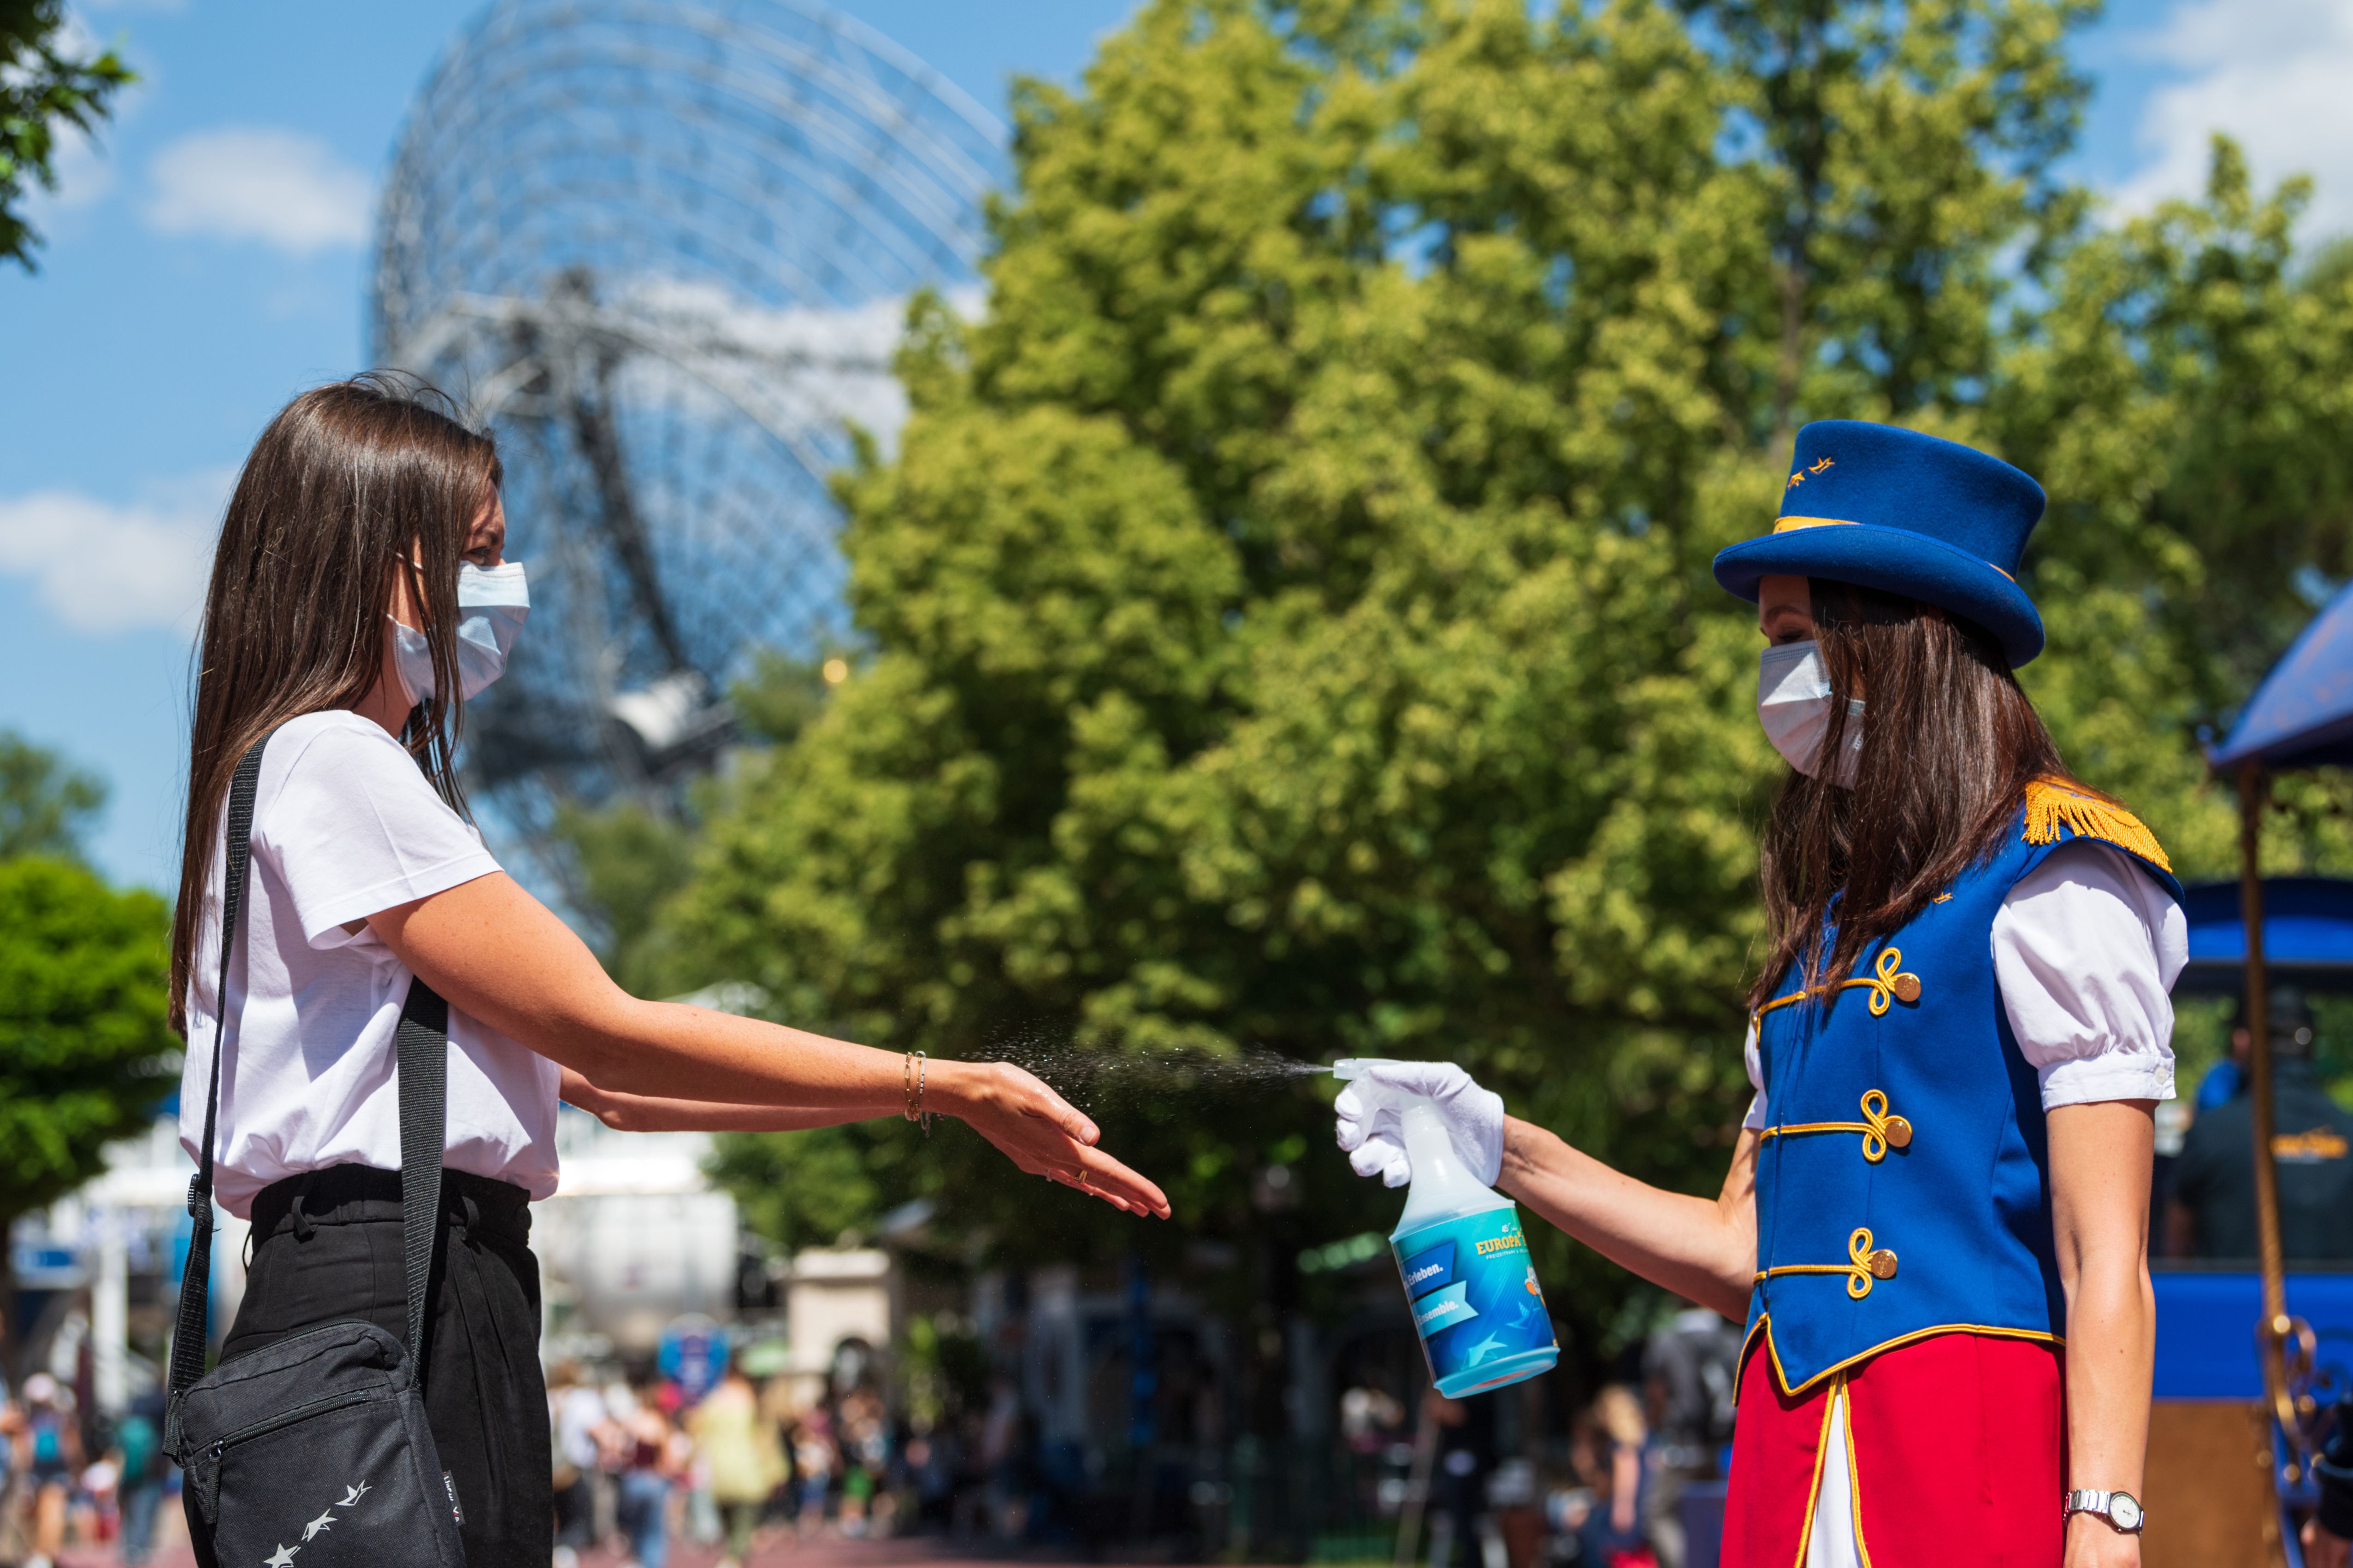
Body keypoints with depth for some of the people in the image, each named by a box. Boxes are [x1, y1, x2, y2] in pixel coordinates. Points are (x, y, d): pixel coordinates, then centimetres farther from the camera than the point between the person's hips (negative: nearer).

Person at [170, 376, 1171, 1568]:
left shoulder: (362, 769, 25)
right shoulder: (333, 762, -6)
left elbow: (599, 1085, 18)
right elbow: (603, 1030, -10)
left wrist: (967, 1109, 13)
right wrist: (946, 1089, -7)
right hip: (377, 1302, -10)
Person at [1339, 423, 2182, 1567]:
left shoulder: (2055, 881, -4)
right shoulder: (1831, 922, 19)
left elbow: (2107, 1265, -10)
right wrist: (1505, 1151, 13)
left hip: (1972, 1435, -7)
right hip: (1790, 1454, 7)